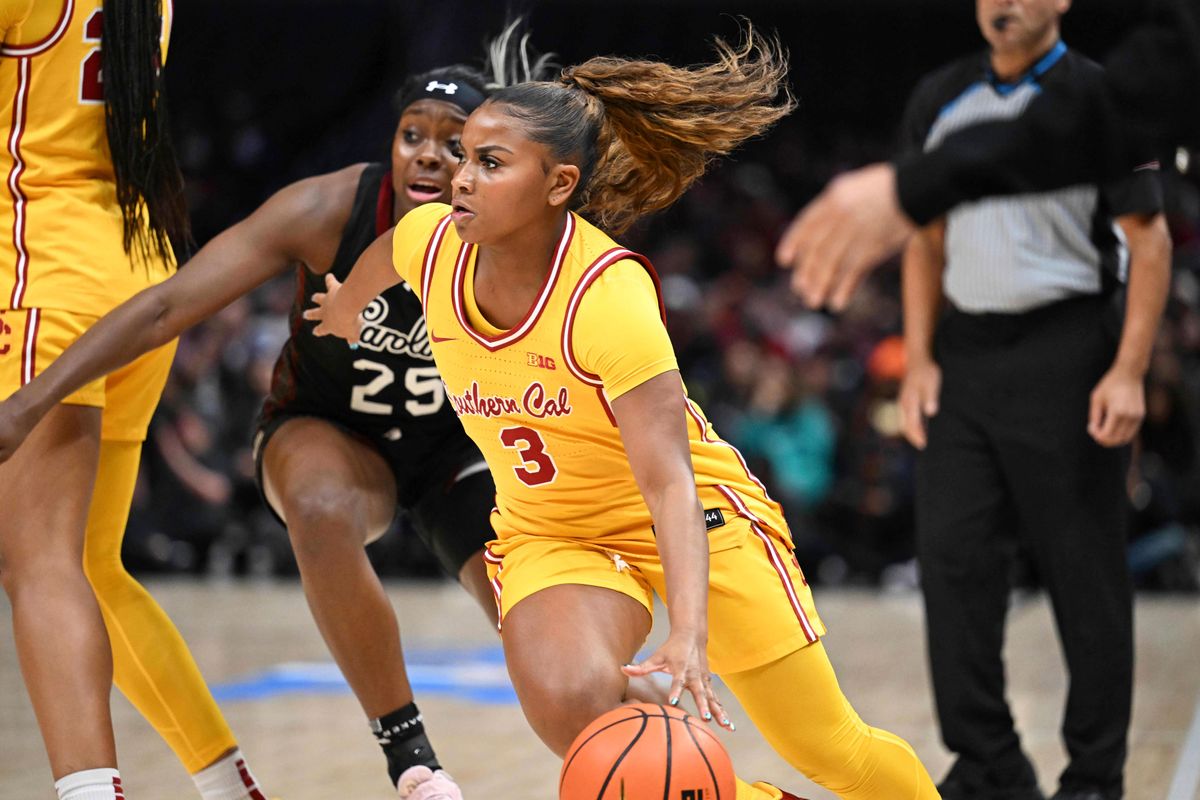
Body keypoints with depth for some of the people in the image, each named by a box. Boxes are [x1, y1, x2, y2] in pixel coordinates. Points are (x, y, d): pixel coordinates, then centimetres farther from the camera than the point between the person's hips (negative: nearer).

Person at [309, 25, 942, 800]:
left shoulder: (608, 294, -30)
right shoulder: (431, 242, -14)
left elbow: (670, 483, -35)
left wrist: (689, 636, -46)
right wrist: (346, 306, 35)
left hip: (694, 517, -4)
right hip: (549, 532, 4)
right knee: (568, 701, -29)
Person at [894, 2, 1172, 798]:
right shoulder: (940, 100, 10)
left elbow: (1150, 241, -6)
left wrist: (1129, 372, -13)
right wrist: (920, 359, 7)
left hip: (1063, 355, -5)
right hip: (963, 352, 5)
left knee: (1085, 572, 0)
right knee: (954, 556, 0)